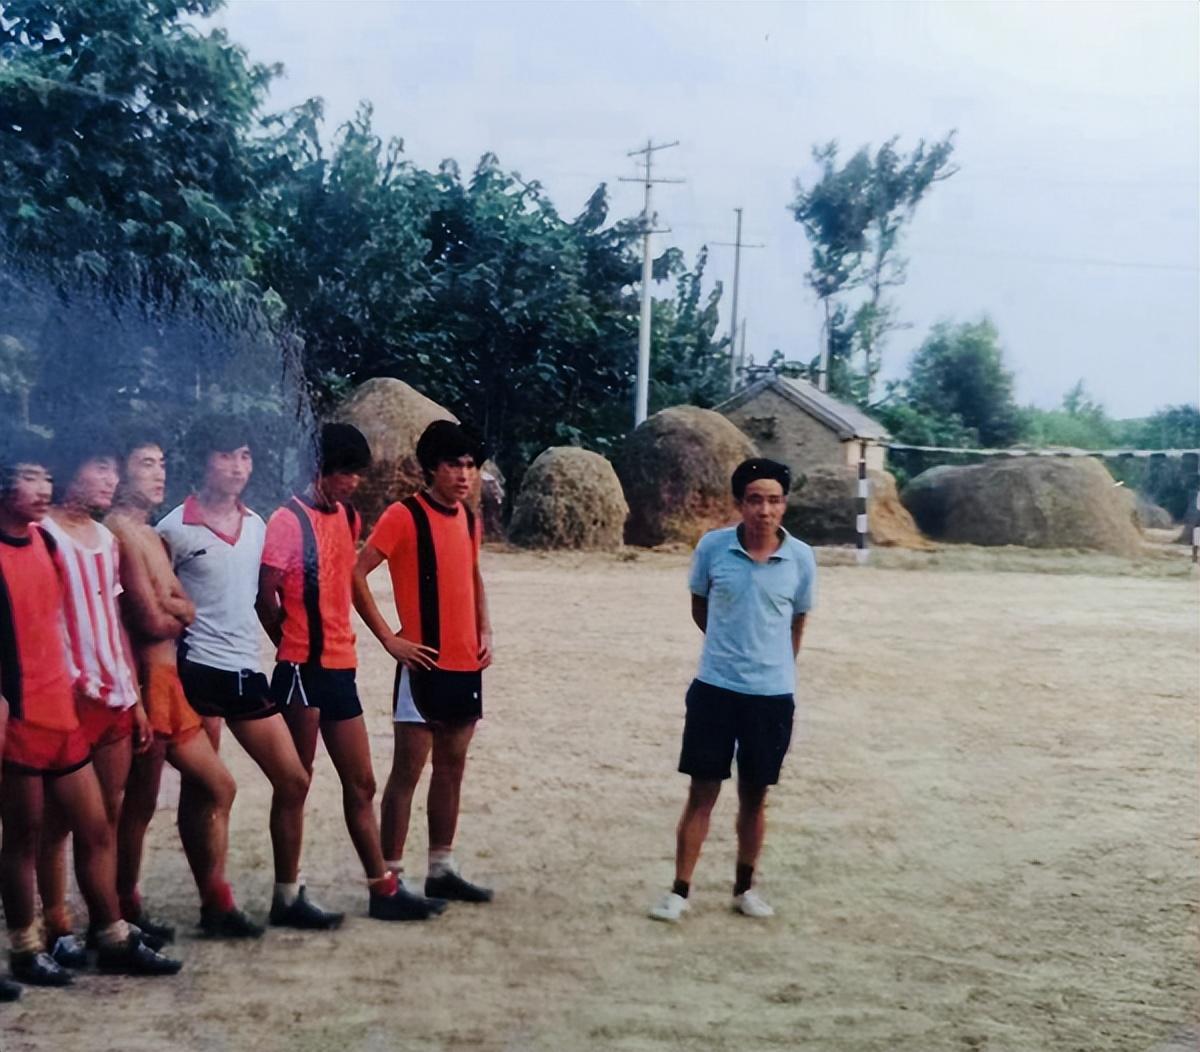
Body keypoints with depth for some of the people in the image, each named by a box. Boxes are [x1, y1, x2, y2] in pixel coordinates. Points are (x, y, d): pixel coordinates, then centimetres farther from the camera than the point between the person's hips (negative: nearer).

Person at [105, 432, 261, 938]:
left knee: (215, 785, 14)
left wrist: (169, 608, -11)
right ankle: (124, 913, 14)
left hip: (167, 679, 10)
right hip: (145, 679, -10)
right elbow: (153, 621, -17)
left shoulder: (150, 533, 18)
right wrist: (176, 611, 3)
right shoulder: (120, 529, -13)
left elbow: (186, 612, 9)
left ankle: (216, 905, 23)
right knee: (140, 805, 0)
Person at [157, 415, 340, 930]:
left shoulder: (258, 526, 10)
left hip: (248, 670, 7)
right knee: (201, 790, 3)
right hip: (198, 672, -6)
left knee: (293, 780, 5)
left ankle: (288, 898, 16)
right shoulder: (176, 529, -8)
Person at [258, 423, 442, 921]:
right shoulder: (289, 520, -12)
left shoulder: (348, 518, 11)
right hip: (303, 671, -7)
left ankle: (383, 889, 19)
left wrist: (338, 643, 7)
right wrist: (295, 647, 1)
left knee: (360, 783, 11)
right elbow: (265, 597, -12)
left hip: (341, 667, 7)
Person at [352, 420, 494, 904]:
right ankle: (389, 876, 6)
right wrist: (389, 638, -15)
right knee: (409, 768, -2)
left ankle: (441, 870, 23)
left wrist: (484, 631, 12)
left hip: (467, 664, 7)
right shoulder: (404, 516, -10)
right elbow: (355, 573, -15)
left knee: (452, 766, 13)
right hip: (425, 664, -7)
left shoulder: (469, 518, 11)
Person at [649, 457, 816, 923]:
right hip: (714, 688, -1)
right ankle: (679, 890, 15)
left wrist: (772, 668, 12)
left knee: (755, 795, 12)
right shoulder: (712, 546, -8)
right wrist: (733, 645, 7)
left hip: (773, 695, 1)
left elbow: (796, 624, 8)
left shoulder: (801, 558, -6)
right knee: (702, 791, 4)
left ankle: (744, 887, 29)